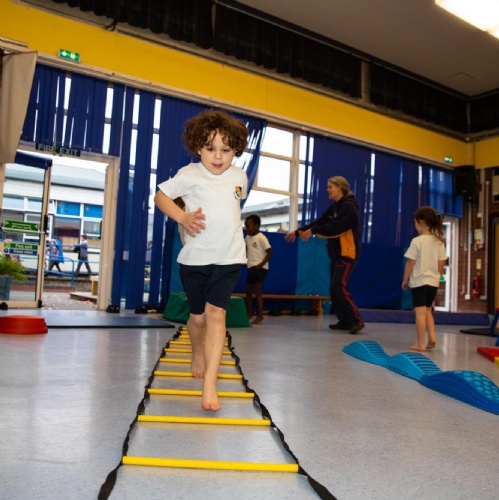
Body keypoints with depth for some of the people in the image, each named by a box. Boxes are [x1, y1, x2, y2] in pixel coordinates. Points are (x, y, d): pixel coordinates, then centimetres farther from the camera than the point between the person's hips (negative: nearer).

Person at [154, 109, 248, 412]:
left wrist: (227, 222, 10)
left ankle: (210, 382, -11)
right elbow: (161, 195, -1)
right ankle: (198, 353, 45)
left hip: (229, 259, 1)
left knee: (216, 314, -12)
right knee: (198, 316, 13)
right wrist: (183, 217, -17)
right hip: (195, 258, 0)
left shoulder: (239, 177, 4)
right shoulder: (190, 174, -6)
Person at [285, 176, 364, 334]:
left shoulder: (348, 206, -13)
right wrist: (298, 231, 5)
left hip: (347, 253, -9)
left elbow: (335, 227, -24)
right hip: (336, 254, 9)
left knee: (339, 287, -18)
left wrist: (312, 231, -22)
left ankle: (356, 321, -13)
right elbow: (319, 222, 12)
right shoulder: (334, 207, 16)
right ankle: (344, 321, 16)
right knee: (334, 288, 9)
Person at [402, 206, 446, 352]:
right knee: (427, 310, 21)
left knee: (420, 312, -1)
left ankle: (421, 344, 2)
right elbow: (441, 265, 5)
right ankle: (432, 337, 10)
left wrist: (405, 280, 1)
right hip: (433, 282, 6)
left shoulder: (417, 241, -13)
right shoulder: (439, 242, 2)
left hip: (419, 282, -5)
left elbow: (410, 264, -10)